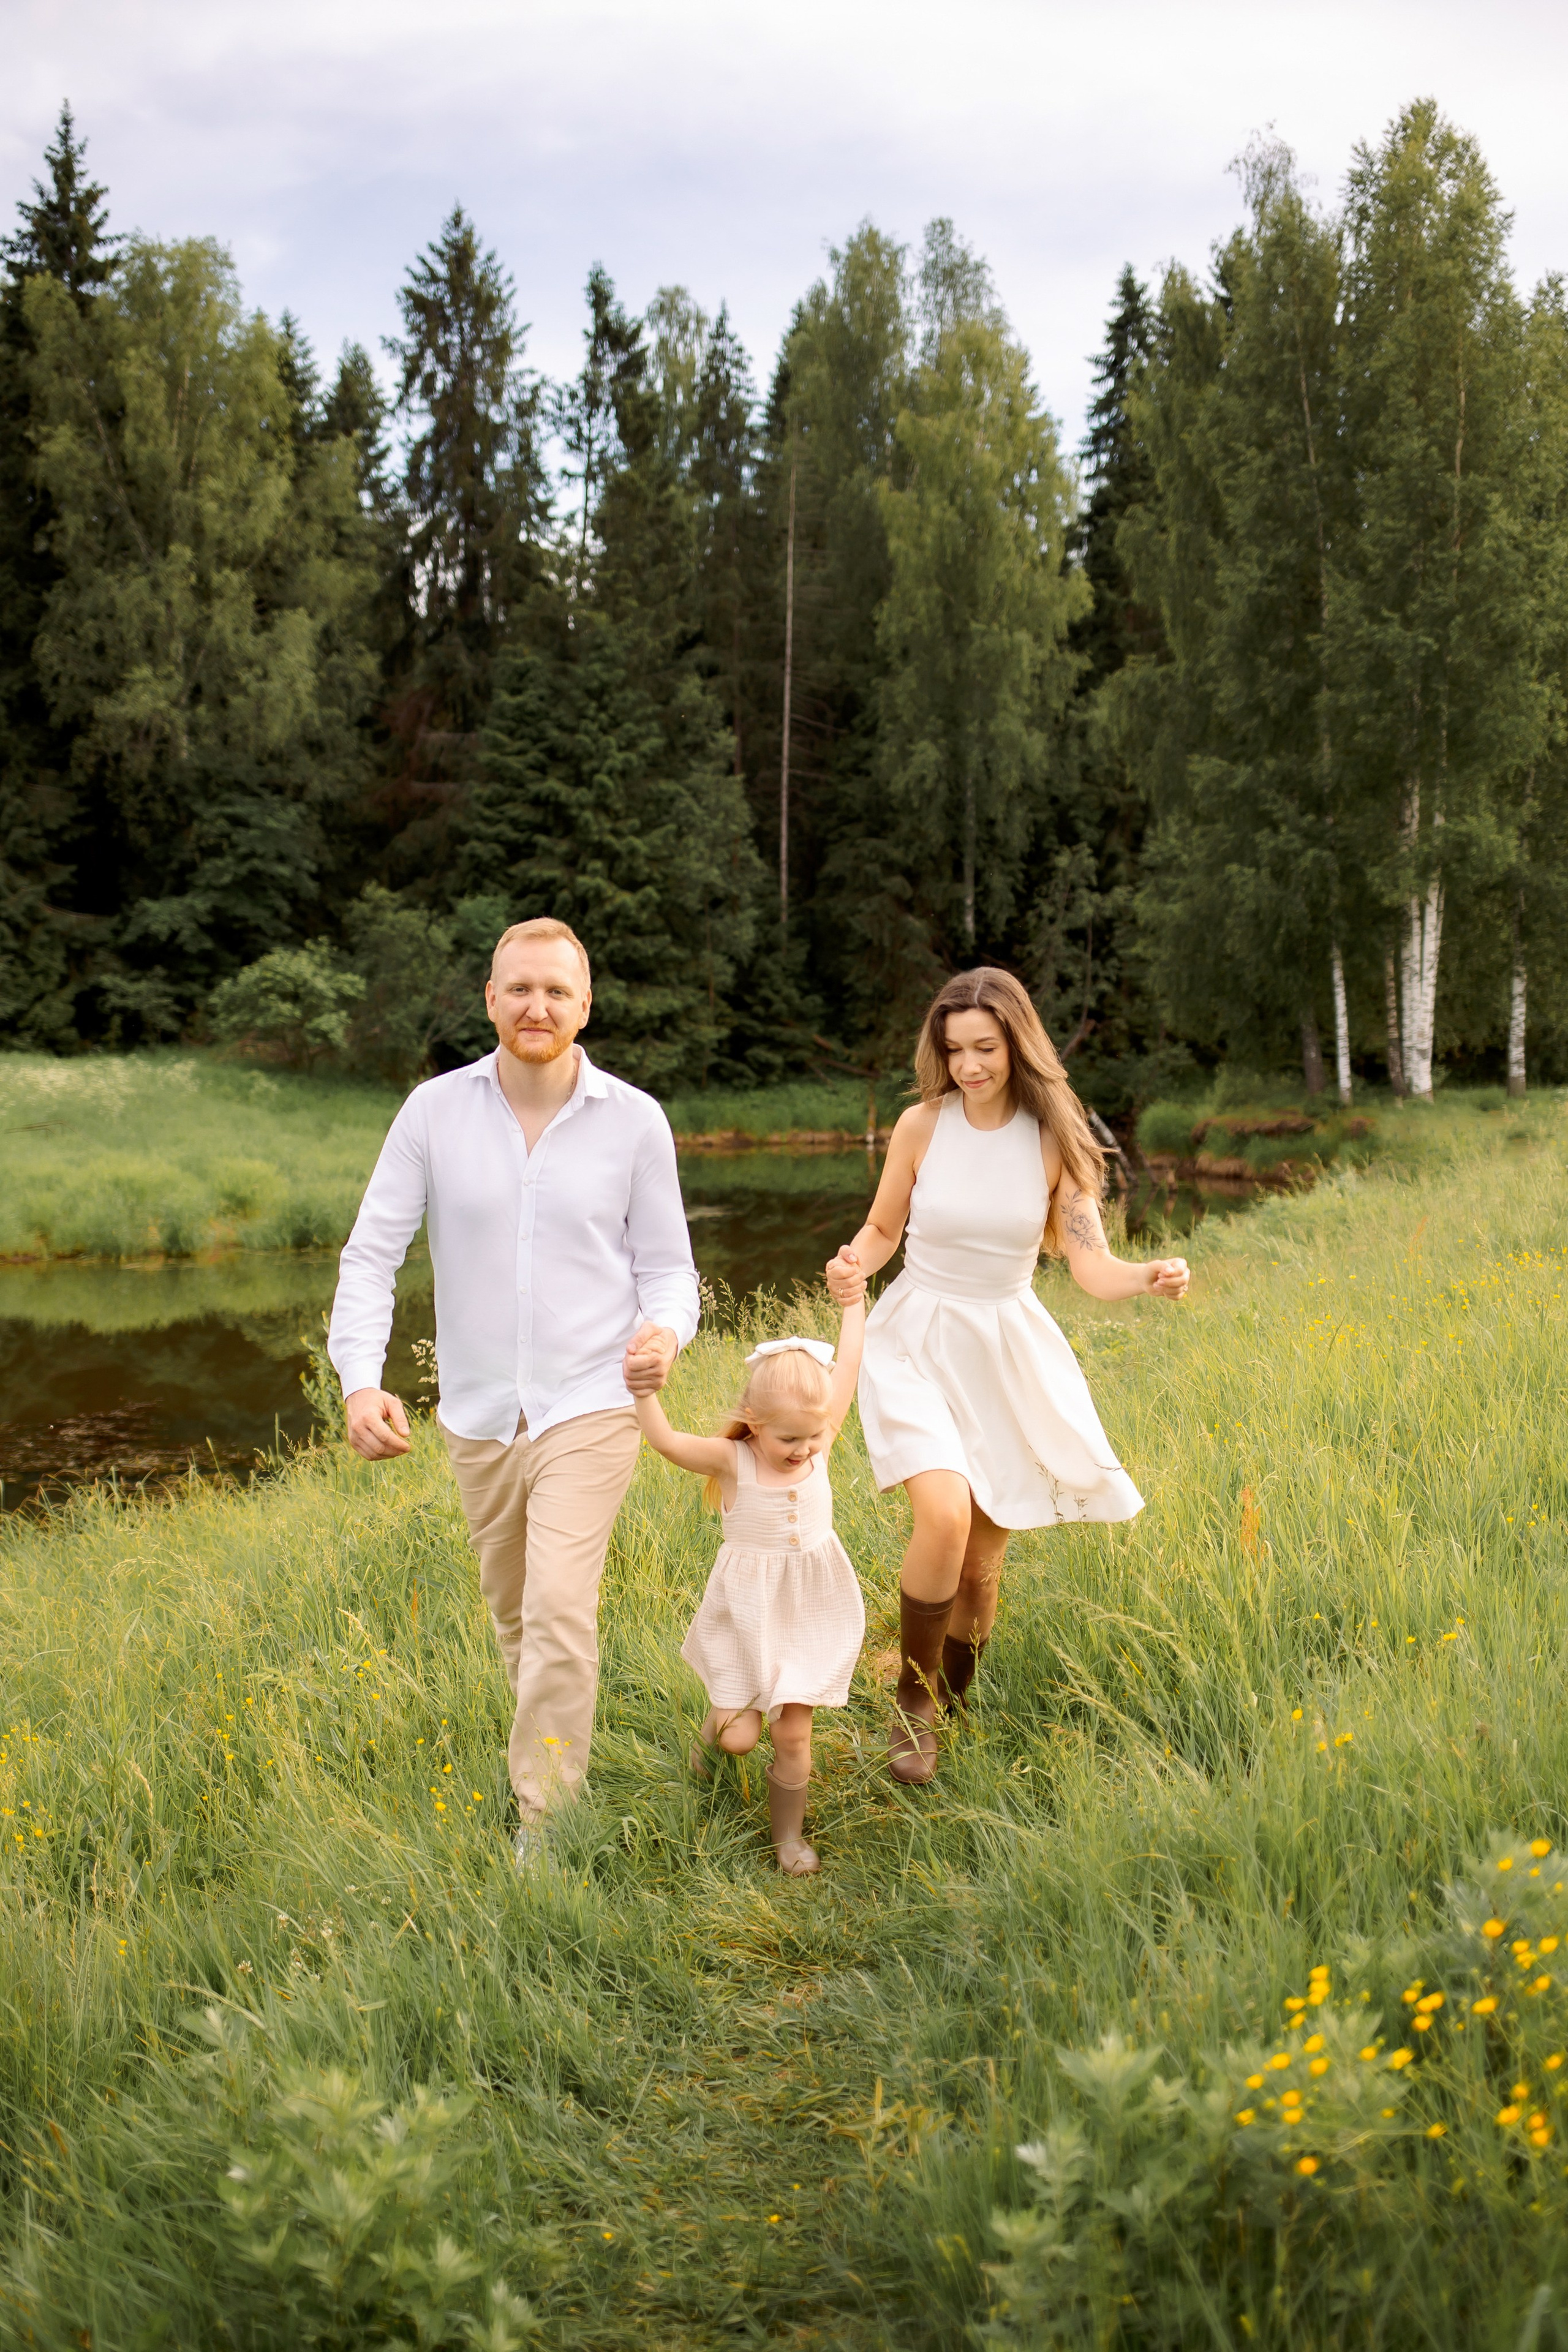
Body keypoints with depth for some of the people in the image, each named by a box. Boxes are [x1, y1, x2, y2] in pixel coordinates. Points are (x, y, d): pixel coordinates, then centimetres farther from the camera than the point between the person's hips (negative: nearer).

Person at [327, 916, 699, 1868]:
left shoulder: (635, 1120, -6)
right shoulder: (434, 1110, -4)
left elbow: (668, 1262, 1)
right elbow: (373, 1252, -4)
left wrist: (666, 1331, -22)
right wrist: (361, 1378, -19)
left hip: (590, 1406, -3)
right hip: (479, 1411, 3)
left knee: (560, 1608, -17)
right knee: (514, 1613, 19)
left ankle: (543, 1834, -8)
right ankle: (558, 1746, 44)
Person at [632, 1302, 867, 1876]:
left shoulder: (819, 1442, -9)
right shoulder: (732, 1462, -18)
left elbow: (846, 1367, -5)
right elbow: (665, 1441, -32)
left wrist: (853, 1298, -1)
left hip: (810, 1610, 2)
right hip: (747, 1612, -2)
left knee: (793, 1733, 6)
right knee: (739, 1738, 0)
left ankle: (788, 1832, 28)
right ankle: (718, 1718, 36)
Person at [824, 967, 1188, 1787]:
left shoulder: (1054, 1139, -6)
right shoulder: (922, 1125, -7)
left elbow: (1091, 1266, -10)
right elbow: (882, 1230, 5)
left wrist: (1147, 1279, -31)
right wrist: (853, 1264, -17)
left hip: (1008, 1349, 2)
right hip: (918, 1343, -2)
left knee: (982, 1555, 6)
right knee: (944, 1515, -24)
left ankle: (956, 1704, 32)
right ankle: (912, 1704, -2)